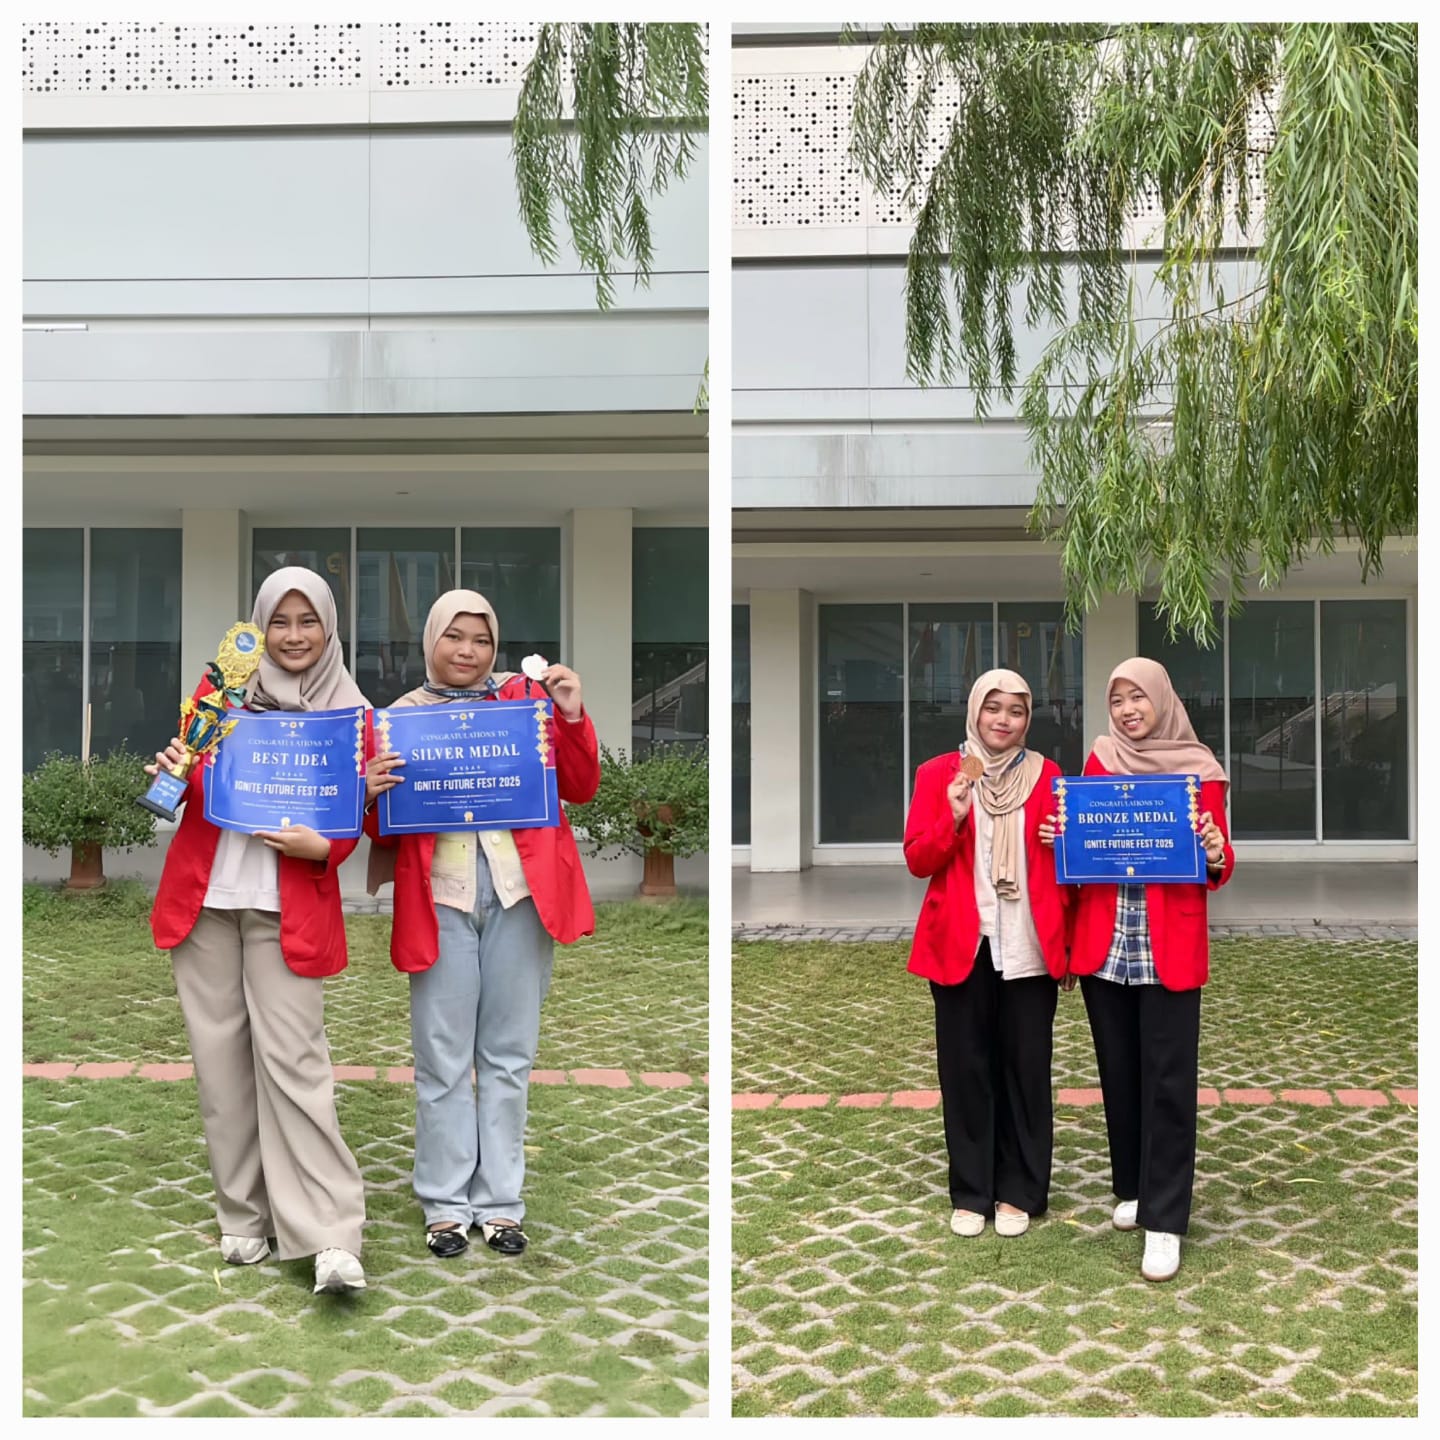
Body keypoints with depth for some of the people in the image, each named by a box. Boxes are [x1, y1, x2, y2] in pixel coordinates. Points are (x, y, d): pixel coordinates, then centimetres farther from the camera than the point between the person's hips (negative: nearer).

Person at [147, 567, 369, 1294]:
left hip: (286, 906, -3)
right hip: (203, 897, 3)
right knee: (221, 1056, 7)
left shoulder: (348, 713, -1)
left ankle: (330, 1237, -4)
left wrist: (321, 848, -18)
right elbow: (191, 780, 12)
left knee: (290, 1058, -9)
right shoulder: (222, 686, 6)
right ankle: (245, 1214, 19)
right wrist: (172, 770, -11)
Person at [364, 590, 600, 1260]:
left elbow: (580, 789, 5)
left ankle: (500, 1202, 18)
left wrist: (572, 716, -8)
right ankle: (446, 1204, 17)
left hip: (520, 888, 1)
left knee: (509, 1055, 8)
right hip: (438, 895, 0)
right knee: (443, 1059, 4)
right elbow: (385, 828, 9)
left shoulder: (528, 696, 9)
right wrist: (371, 792, -13)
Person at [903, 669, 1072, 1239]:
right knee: (966, 1069, 5)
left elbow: (1067, 864, 9)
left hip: (1029, 948, 1)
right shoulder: (938, 773, 2)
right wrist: (953, 817, -19)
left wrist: (1069, 941, 0)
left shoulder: (1048, 776, 5)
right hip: (960, 945, 0)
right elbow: (917, 861, -2)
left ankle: (1019, 1192, 19)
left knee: (1025, 1069, 6)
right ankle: (970, 1193, 17)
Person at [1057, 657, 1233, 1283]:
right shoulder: (1099, 761, 7)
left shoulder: (1198, 769, -1)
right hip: (1104, 942, 3)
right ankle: (1133, 1189, 29)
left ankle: (1165, 1219, 5)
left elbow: (1214, 867, 1)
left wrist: (1216, 857, -21)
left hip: (1170, 946, -3)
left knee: (1168, 1080, -1)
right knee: (1119, 1072, 12)